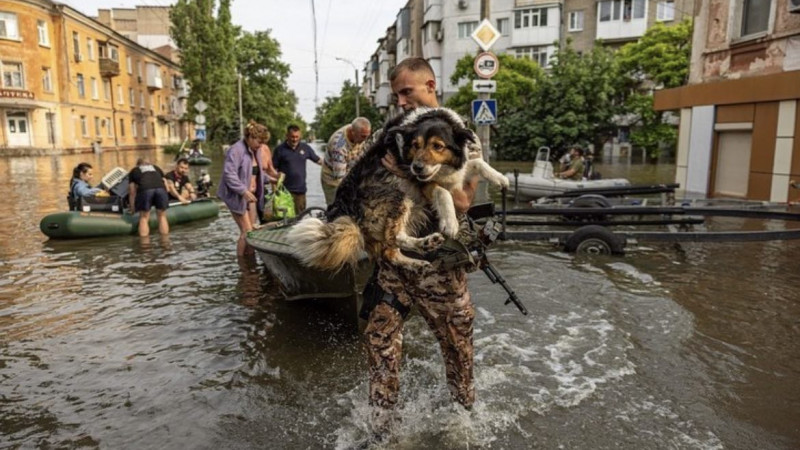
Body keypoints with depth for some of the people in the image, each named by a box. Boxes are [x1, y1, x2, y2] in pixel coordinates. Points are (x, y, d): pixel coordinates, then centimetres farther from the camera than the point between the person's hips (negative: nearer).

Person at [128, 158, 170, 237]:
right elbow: (165, 184, 35)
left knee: (144, 218, 9)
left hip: (144, 189, -2)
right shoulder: (156, 168, 37)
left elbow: (132, 192, 26)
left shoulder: (134, 171, 31)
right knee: (162, 216, 14)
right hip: (161, 189, 2)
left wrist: (132, 208, 34)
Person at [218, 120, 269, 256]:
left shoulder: (255, 150, 11)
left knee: (252, 231, 9)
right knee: (246, 231, -9)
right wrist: (244, 191, -25)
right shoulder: (236, 150, -16)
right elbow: (229, 174, -23)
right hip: (238, 196, -8)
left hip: (251, 195, 8)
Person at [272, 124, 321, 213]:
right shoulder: (280, 149, -1)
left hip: (301, 190, 3)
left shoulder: (305, 148, 7)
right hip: (285, 191, -3)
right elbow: (273, 169, 0)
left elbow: (318, 160, 14)